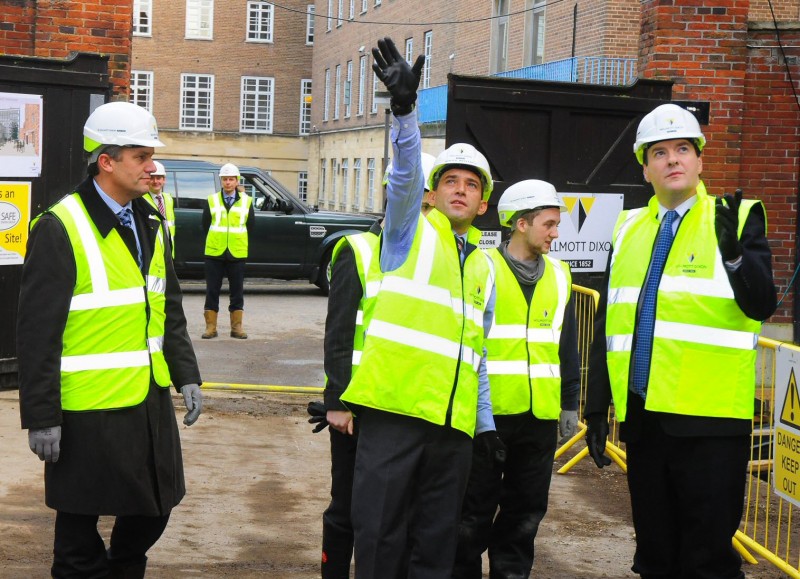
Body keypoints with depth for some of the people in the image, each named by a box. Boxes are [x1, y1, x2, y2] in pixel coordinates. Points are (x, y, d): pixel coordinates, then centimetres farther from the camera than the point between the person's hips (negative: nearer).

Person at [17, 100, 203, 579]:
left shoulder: (151, 224, 9)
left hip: (151, 400, 7)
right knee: (80, 528, 7)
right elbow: (38, 333, -14)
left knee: (153, 509, 15)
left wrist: (186, 375, 8)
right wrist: (41, 417, -15)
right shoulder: (60, 229, -14)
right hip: (89, 411, -7)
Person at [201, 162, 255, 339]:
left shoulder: (246, 201, 5)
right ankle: (211, 327, 7)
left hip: (237, 254, 0)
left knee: (237, 291, 5)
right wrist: (215, 242, 6)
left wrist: (239, 243, 7)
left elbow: (250, 226, 9)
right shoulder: (212, 200, 4)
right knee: (212, 290, 2)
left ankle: (236, 327, 12)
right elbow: (205, 225, 7)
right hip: (214, 253, 0)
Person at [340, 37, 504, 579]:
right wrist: (405, 108, -31)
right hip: (395, 410, -5)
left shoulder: (484, 268, 21)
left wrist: (486, 419, 19)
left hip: (454, 421, 5)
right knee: (379, 534, -3)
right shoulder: (411, 231, 6)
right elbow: (405, 174, -14)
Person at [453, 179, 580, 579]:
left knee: (526, 509, 12)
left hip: (540, 413, 5)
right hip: (487, 411, -5)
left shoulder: (559, 276, 11)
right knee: (476, 508, 4)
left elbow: (568, 347, 17)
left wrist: (570, 403, 16)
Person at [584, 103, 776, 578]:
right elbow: (608, 325, 15)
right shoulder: (628, 229, 13)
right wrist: (597, 408, 13)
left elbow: (761, 306, -10)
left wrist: (734, 252, -28)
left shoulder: (738, 220, 1)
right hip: (643, 416, 5)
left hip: (710, 418, -4)